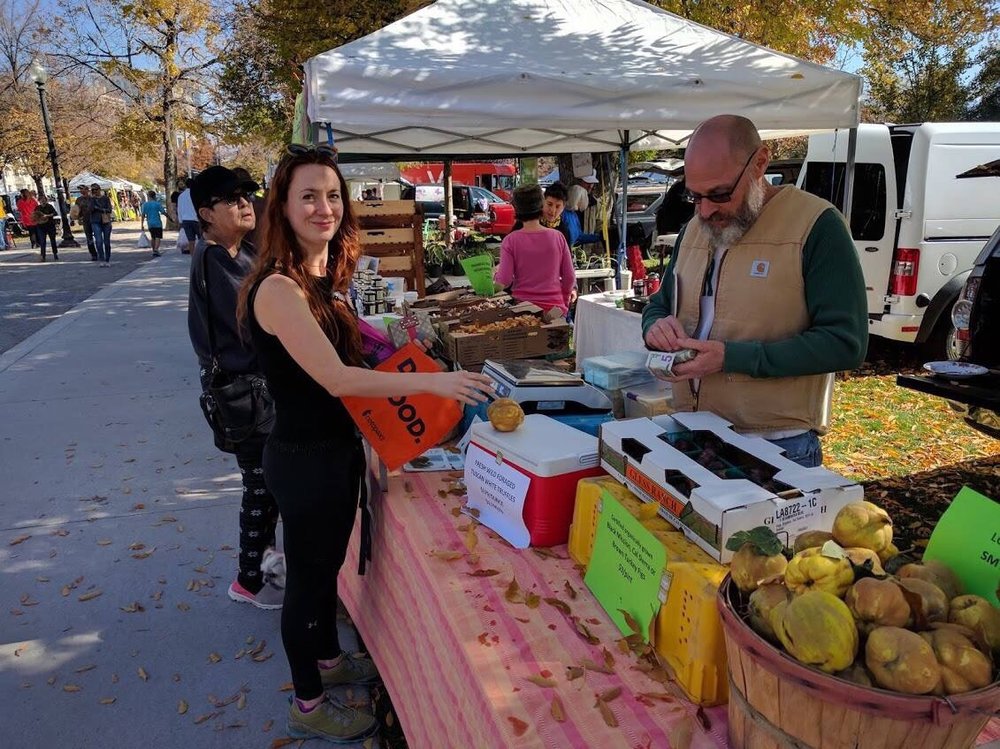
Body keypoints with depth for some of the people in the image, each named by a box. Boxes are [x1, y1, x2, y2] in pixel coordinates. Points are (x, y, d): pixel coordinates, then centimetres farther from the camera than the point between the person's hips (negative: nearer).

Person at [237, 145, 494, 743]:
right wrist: (432, 382, -35)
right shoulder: (278, 288, -25)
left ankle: (329, 659, 49)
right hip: (304, 457, -8)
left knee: (329, 562, 25)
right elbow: (336, 378, -31)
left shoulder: (328, 277, 4)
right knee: (307, 575, 10)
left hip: (341, 446, 9)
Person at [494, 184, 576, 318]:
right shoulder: (557, 237, -1)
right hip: (554, 309, 2)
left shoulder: (510, 240, -6)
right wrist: (564, 302, 19)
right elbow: (570, 278, 4)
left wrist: (497, 272, 14)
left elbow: (504, 281, -9)